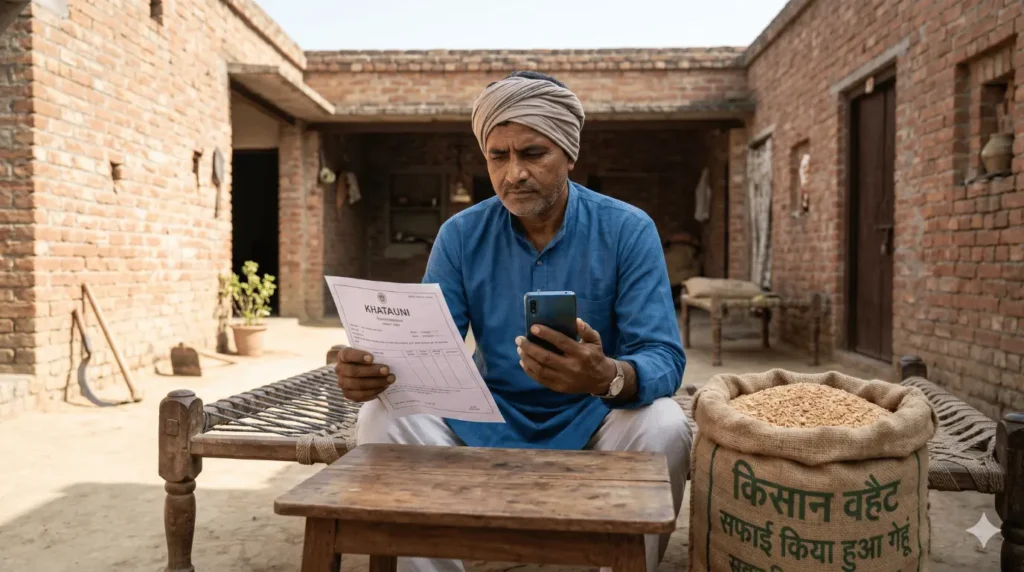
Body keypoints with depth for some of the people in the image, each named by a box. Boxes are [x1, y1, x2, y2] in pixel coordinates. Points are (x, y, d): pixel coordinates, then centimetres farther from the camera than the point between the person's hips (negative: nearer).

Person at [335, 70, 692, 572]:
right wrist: (374, 367, -32)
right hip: (488, 420, 2)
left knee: (662, 427, -31)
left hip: (591, 422, -1)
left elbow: (664, 359, -18)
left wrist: (607, 376, -43)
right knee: (383, 419, -20)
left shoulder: (628, 230, -11)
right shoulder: (461, 235, -4)